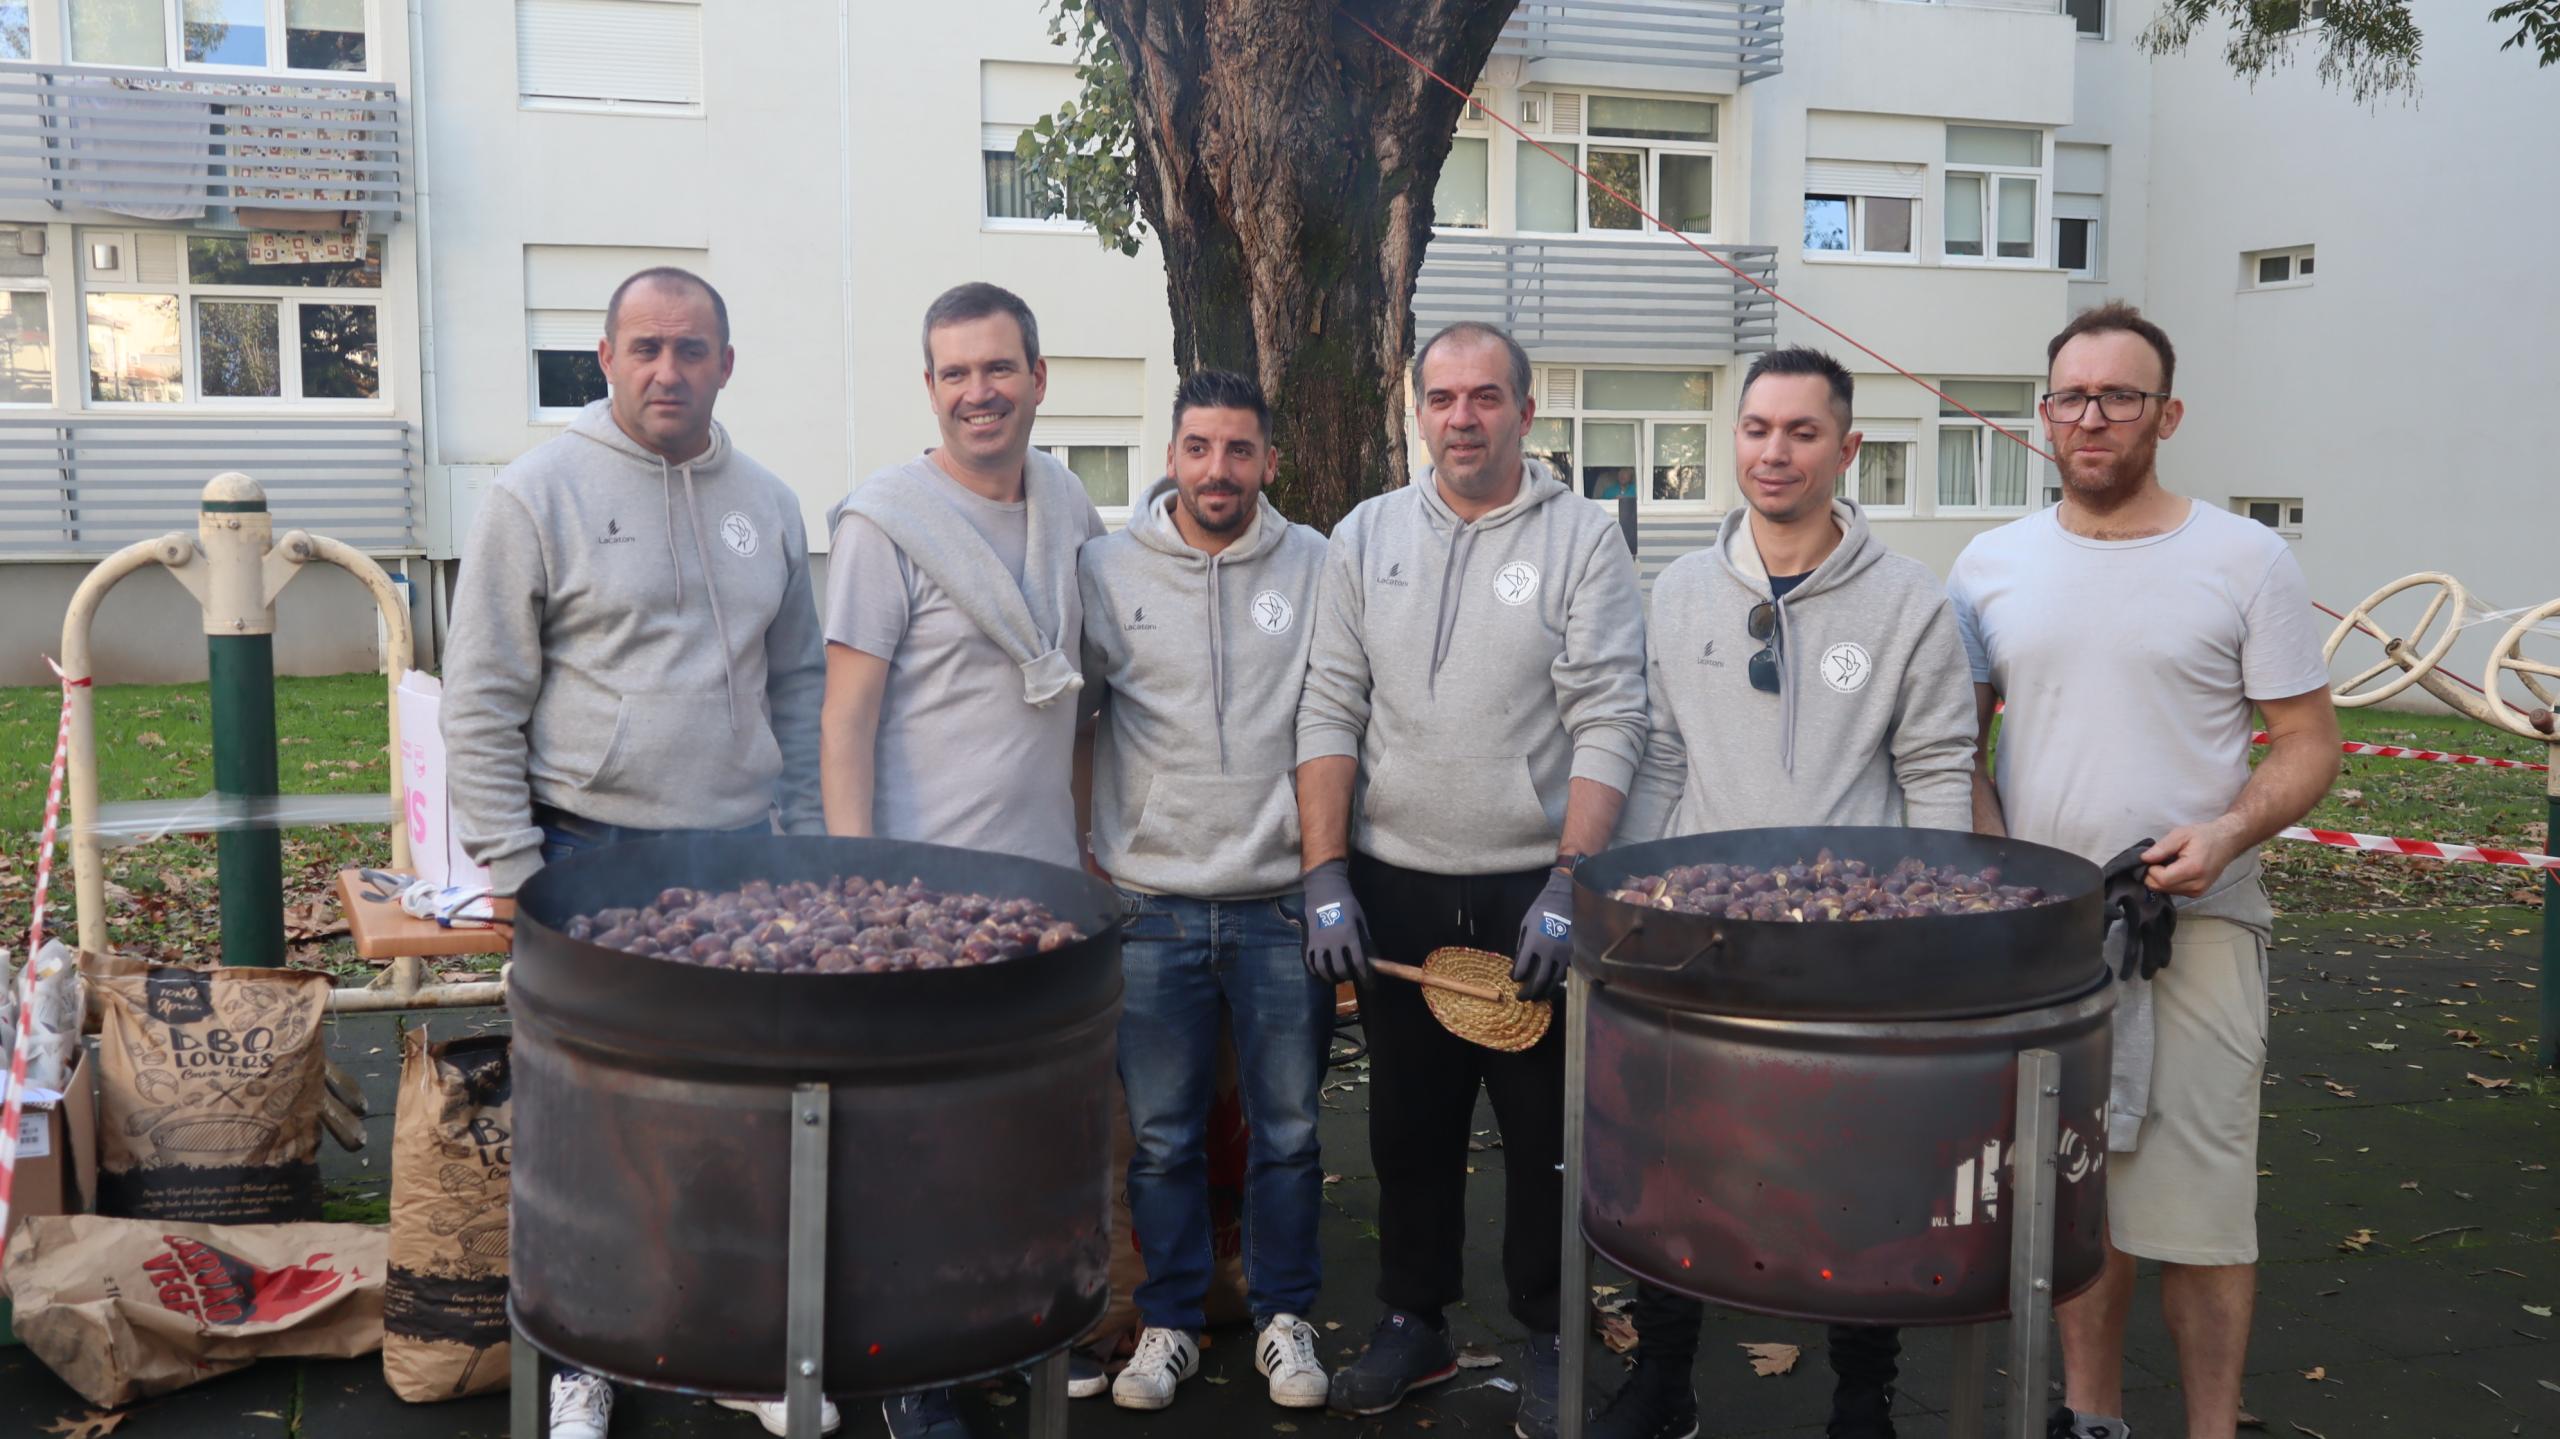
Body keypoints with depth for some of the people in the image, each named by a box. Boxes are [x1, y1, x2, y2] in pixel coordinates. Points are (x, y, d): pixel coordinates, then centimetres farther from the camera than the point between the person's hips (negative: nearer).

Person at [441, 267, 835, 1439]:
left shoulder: (767, 504, 10)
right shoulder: (539, 492, -5)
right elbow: (482, 703, -5)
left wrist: (805, 841, 11)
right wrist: (512, 875, -9)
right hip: (591, 858, -4)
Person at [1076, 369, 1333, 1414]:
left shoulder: (1316, 566, 1)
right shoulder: (1109, 570, 1)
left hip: (1282, 905, 0)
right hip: (1152, 905, 0)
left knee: (1288, 1130, 9)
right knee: (1162, 1136, 9)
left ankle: (1284, 1316, 26)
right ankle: (1169, 1321, 25)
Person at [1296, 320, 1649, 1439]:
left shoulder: (1583, 538, -2)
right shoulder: (1365, 538, 6)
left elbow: (1607, 722, -8)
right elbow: (1329, 715, 3)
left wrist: (1568, 884, -16)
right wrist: (1326, 877, -4)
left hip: (1534, 890, -2)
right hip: (1395, 887, 3)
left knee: (1547, 1130, 7)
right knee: (1409, 1123, 13)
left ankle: (1550, 1336, 24)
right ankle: (1413, 1322, 29)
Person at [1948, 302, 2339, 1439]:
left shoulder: (2245, 560, -2)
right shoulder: (1989, 566, 6)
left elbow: (2308, 745, 0)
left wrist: (2228, 831, -19)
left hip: (2194, 925, -2)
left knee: (2198, 1204, 2)